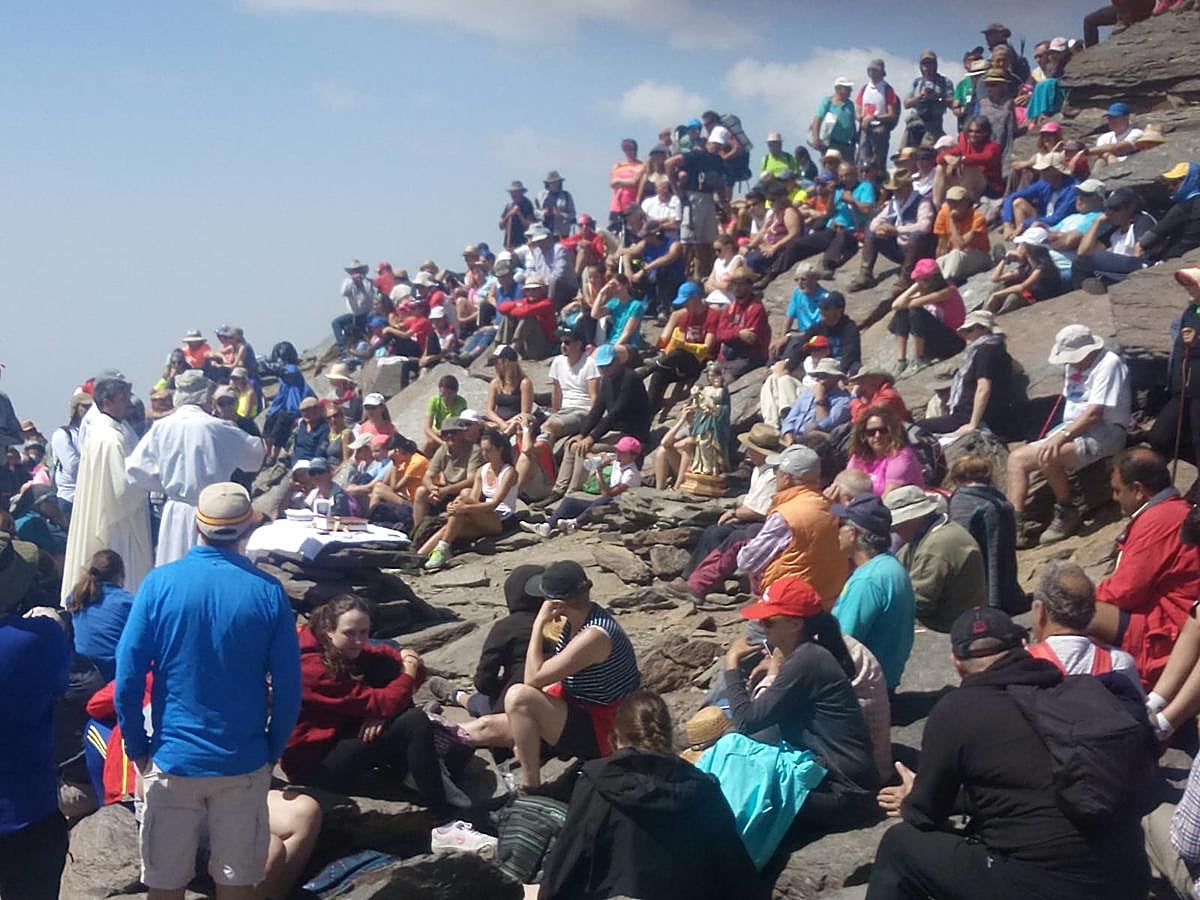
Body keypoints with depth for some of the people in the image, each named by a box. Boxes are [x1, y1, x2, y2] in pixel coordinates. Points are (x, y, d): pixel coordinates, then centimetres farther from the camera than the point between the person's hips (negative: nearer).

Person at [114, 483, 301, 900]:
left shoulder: (159, 583, -9)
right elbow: (288, 689, -6)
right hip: (244, 764, 0)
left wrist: (137, 748, 5)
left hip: (173, 760, 0)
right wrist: (272, 751, 8)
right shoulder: (269, 592, -9)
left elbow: (127, 679, -8)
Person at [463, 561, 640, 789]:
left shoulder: (593, 635, -29)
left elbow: (533, 679, -26)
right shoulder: (576, 618, -1)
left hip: (602, 735, -9)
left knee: (518, 696, -27)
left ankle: (530, 787, -17)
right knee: (489, 726, 9)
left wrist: (539, 624, -22)